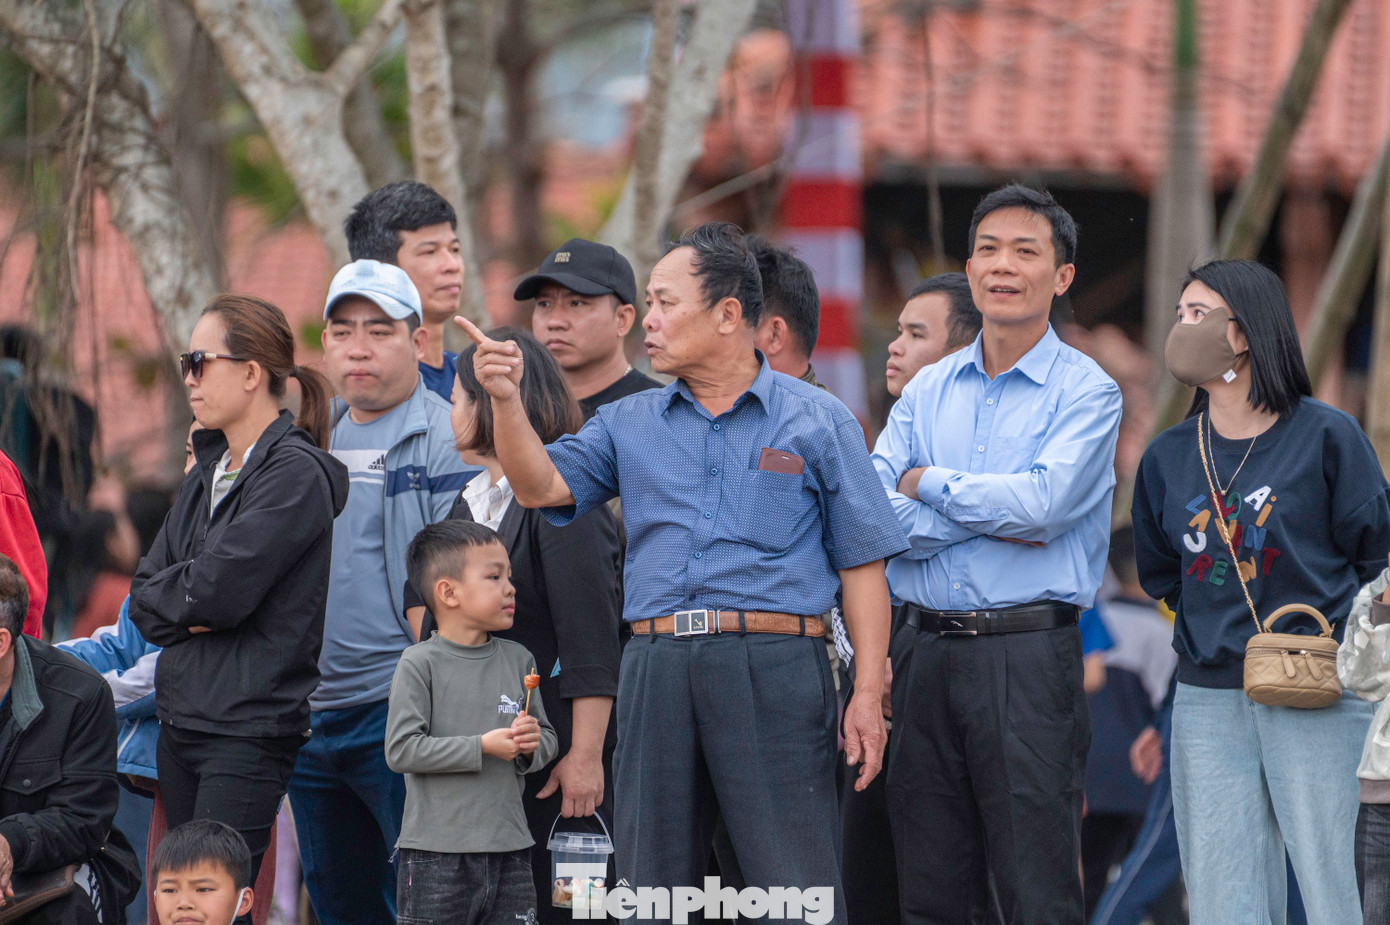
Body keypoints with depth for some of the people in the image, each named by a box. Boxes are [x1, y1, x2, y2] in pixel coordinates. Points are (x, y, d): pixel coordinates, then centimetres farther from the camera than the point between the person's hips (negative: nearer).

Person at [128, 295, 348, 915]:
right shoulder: (207, 473, 17)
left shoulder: (294, 474, -10)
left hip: (249, 728, -8)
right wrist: (190, 608, -7)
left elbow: (218, 591, -18)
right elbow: (143, 600, 12)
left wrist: (165, 594, 1)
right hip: (182, 720, 8)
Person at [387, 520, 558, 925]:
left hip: (509, 848, 5)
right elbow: (400, 750, -13)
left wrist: (531, 745, -8)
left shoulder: (518, 660, 10)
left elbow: (548, 739, 16)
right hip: (436, 855, -5)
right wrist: (482, 746, -14)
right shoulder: (420, 663, -5)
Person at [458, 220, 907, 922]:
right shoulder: (630, 425, 16)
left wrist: (868, 693, -4)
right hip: (656, 671, 4)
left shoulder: (817, 421, 5)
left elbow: (861, 564, 4)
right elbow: (542, 486, 6)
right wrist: (507, 398, -10)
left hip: (775, 666, -4)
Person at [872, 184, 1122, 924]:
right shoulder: (927, 391, 14)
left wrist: (930, 485, -2)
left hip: (1028, 656, -5)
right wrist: (992, 518, -10)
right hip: (926, 651, 5)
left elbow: (1045, 500, -16)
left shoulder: (1086, 392, 0)